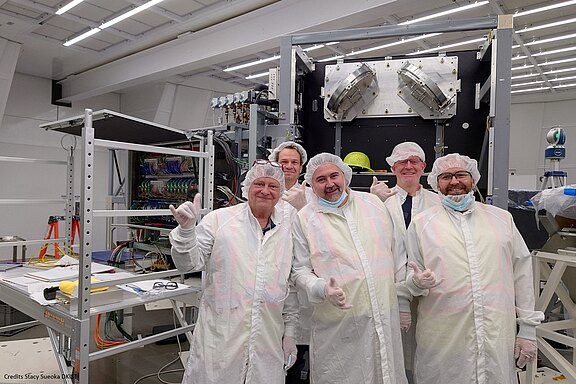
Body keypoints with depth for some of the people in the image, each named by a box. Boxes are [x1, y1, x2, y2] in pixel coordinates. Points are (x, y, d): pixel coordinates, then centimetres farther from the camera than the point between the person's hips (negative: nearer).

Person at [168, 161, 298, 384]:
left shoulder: (289, 227, 3)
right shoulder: (219, 219, -5)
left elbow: (292, 286, 9)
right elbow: (189, 264, -4)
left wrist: (289, 332, 12)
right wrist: (186, 229, -21)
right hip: (220, 337, -2)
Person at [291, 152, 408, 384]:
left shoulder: (372, 202, 6)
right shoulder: (304, 218, -3)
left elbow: (395, 252, 14)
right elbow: (299, 272, 0)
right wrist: (323, 288, -19)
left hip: (386, 317, 3)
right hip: (338, 325, -3)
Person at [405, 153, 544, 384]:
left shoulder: (502, 218, 10)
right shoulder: (421, 223, 5)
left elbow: (522, 274, 10)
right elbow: (410, 275, 6)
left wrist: (527, 330, 7)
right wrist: (417, 281, -17)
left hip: (498, 338, 2)